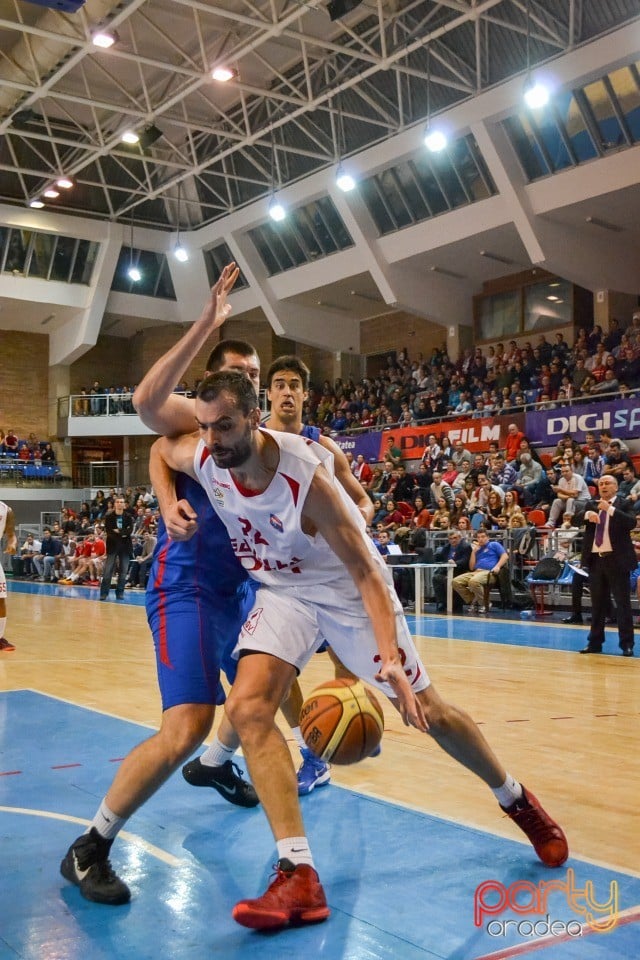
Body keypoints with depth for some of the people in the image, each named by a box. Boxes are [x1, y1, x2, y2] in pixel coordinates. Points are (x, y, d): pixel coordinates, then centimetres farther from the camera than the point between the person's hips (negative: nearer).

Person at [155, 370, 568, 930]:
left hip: (347, 585, -4)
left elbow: (365, 571, -30)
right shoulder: (200, 458, -18)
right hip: (282, 590, 5)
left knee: (425, 710, 7)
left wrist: (389, 659, -40)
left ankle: (518, 802, 34)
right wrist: (168, 503, -9)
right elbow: (160, 447, 9)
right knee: (248, 708, -19)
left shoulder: (305, 477, -33)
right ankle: (300, 878, -15)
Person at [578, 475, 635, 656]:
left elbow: (631, 523, -18)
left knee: (622, 602, -1)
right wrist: (588, 515, -20)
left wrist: (610, 509, -25)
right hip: (595, 559, 4)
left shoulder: (623, 505, -1)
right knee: (597, 603, 11)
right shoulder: (591, 504, 12)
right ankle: (595, 642, 18)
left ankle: (627, 644, 4)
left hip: (616, 560, -4)